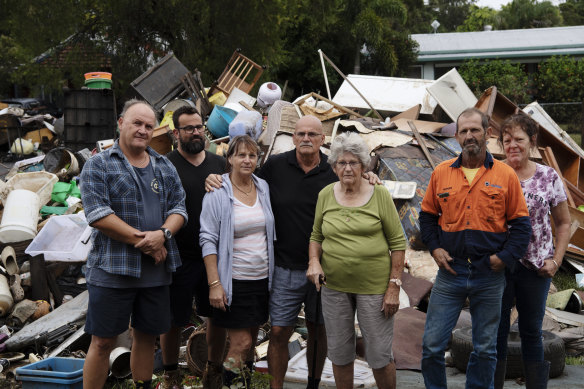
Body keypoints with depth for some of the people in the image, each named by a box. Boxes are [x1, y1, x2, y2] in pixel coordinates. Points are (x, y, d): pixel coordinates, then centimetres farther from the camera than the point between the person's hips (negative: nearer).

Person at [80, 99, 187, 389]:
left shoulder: (165, 167, 13)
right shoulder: (98, 166, -2)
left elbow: (179, 208, 8)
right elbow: (97, 215, -13)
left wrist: (162, 234, -14)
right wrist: (144, 240, -15)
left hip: (156, 269, 5)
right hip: (112, 268, -4)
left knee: (146, 336, 13)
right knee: (102, 342, 1)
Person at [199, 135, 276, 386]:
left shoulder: (264, 188, 6)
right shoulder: (217, 193, -9)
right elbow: (208, 239, -11)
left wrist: (274, 272, 9)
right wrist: (214, 283, -16)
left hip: (262, 278, 5)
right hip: (233, 280, -5)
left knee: (251, 340, 11)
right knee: (241, 343, -7)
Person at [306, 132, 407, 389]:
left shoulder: (379, 194, -4)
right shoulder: (325, 195, 5)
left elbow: (397, 243, -3)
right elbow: (316, 236, 15)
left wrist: (394, 286, -8)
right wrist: (314, 261, -6)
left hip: (374, 286, -3)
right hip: (334, 286, 3)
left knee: (380, 355, 2)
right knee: (339, 353, 12)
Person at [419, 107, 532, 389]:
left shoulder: (506, 175, -1)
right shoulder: (441, 173, 4)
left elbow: (521, 224, 3)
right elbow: (427, 215, 14)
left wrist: (505, 257, -9)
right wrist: (434, 247, 0)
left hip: (489, 274, -1)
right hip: (450, 271, 1)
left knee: (485, 349, 10)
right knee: (432, 345, 1)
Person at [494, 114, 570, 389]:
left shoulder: (549, 178, 1)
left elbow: (563, 223, 10)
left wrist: (557, 259, -1)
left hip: (536, 268, 1)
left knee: (532, 332, 11)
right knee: (496, 331, 6)